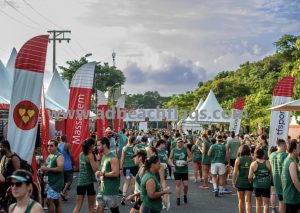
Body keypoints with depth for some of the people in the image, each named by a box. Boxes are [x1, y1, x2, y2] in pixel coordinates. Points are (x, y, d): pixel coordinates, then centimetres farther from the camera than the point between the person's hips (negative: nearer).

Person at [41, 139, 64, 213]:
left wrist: (47, 168, -21)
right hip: (50, 182, 9)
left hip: (56, 182, -9)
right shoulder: (49, 156, 14)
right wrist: (43, 169, 3)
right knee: (56, 202, 13)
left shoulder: (59, 156, -12)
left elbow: (60, 168, -24)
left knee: (49, 201, -12)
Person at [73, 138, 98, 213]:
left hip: (80, 181, 6)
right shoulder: (90, 155, -12)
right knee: (91, 206, 8)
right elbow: (95, 169, -18)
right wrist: (96, 160, -5)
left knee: (78, 206, 7)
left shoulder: (81, 154, 8)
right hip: (88, 182, -6)